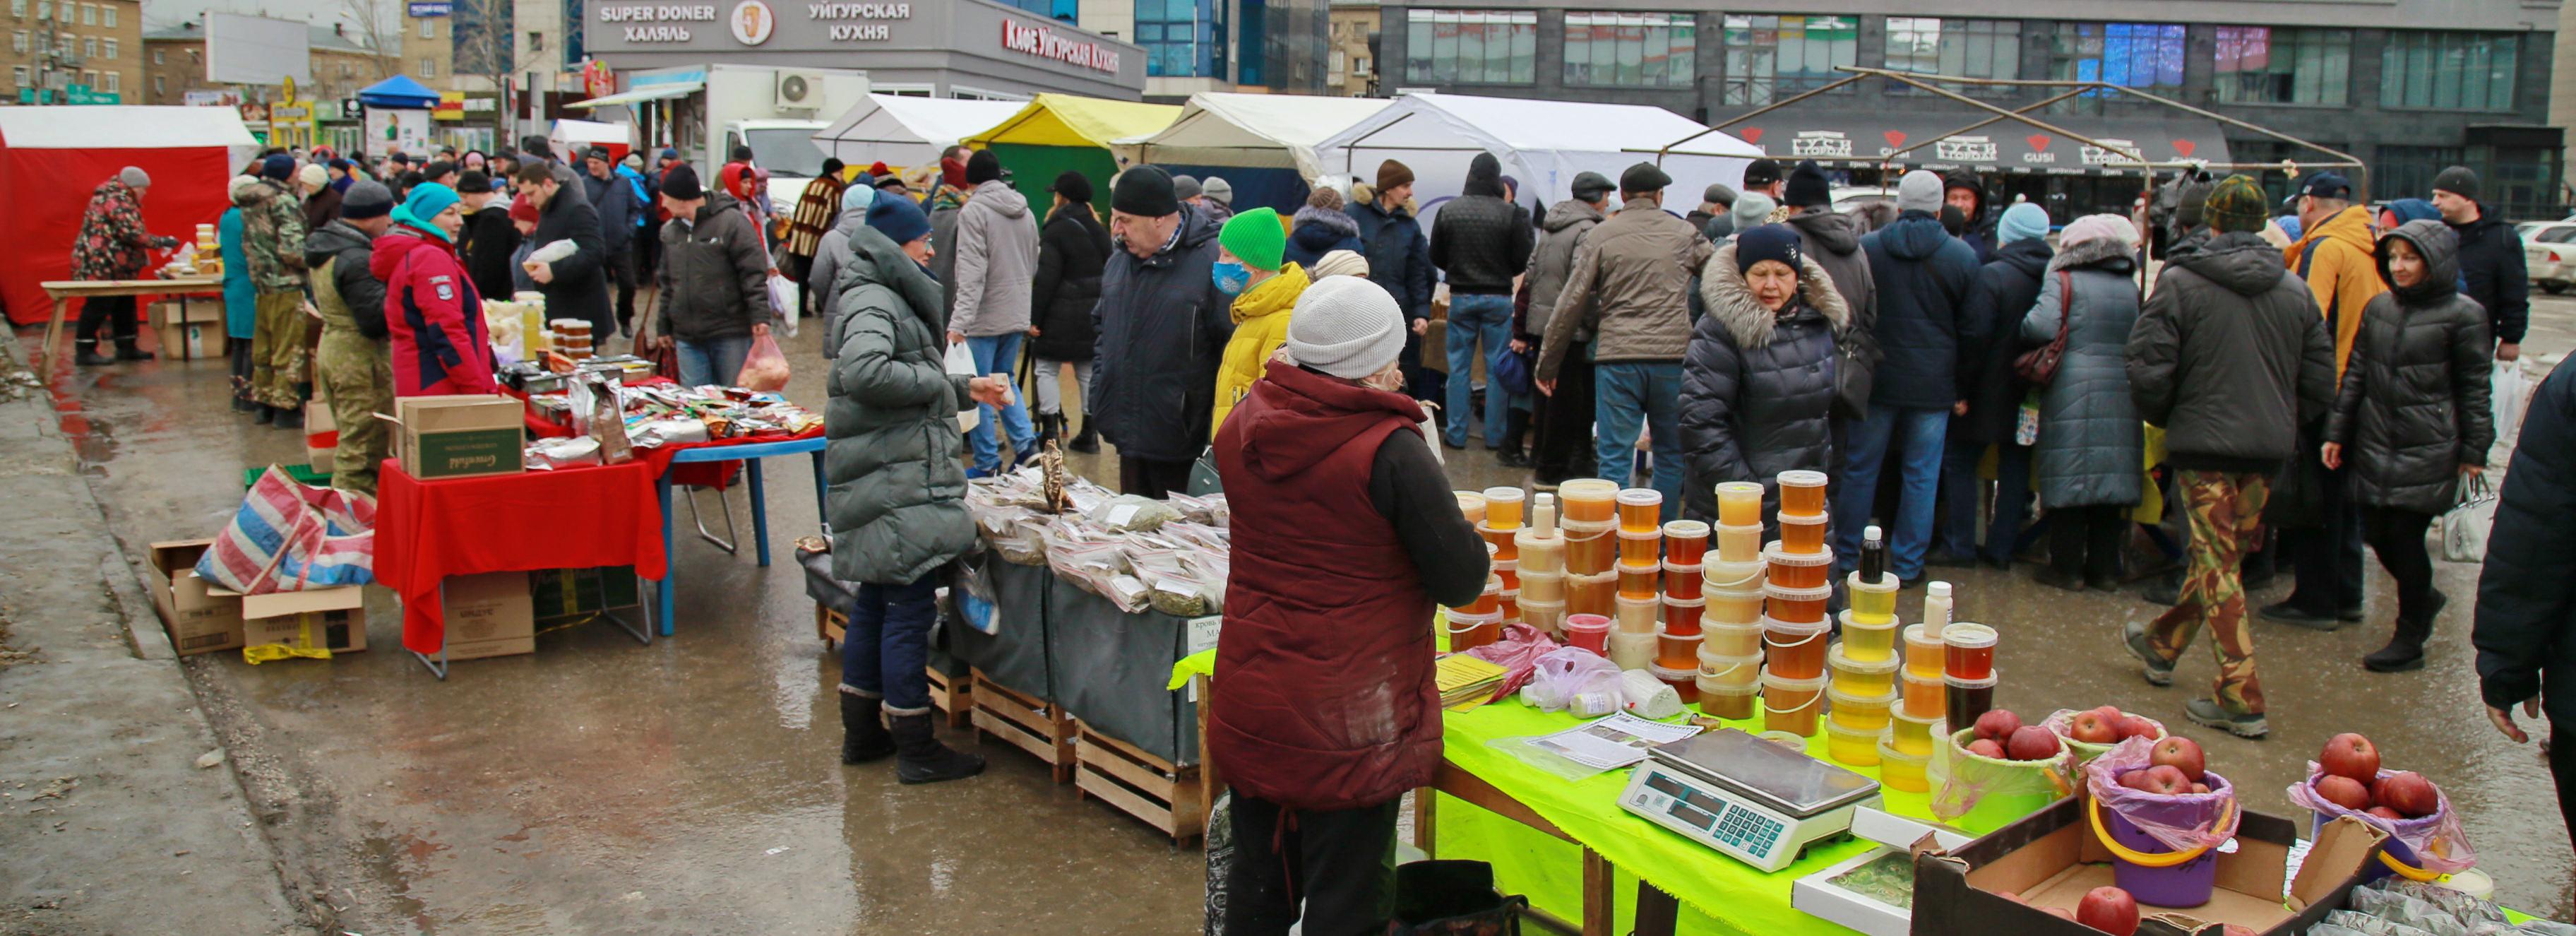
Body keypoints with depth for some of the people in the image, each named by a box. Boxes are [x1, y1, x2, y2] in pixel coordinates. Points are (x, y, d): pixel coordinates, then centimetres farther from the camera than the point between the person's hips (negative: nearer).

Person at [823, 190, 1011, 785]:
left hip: (894, 483, 11)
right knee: (910, 608, -5)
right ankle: (916, 749, 2)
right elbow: (865, 371, -33)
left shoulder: (887, 297, 21)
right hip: (897, 489, -11)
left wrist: (965, 390, 16)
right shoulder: (873, 301, -14)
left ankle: (862, 733, 27)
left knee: (876, 602, 16)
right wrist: (936, 382, -19)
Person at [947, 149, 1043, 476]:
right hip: (1017, 314, 7)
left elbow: (972, 272, -21)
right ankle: (1025, 443, 6)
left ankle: (988, 464, 5)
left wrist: (959, 320, -24)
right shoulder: (1025, 211, 10)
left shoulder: (973, 210, -13)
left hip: (984, 317, -7)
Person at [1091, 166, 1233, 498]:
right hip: (1130, 434, 7)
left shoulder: (1213, 262, -16)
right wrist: (1099, 392, 13)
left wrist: (1220, 435, -17)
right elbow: (1102, 325, 24)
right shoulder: (1119, 262, 10)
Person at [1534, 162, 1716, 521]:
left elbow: (1571, 303, -1)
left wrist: (1547, 364, 5)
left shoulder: (1600, 236, 2)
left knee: (1615, 457, 2)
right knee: (1671, 453, 14)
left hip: (1618, 357, -1)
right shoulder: (1684, 233, 7)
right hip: (1673, 356, 2)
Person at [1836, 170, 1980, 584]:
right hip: (1933, 384, 0)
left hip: (1876, 379, 0)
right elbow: (1972, 330, 0)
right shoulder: (1962, 256, -3)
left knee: (1860, 468, 10)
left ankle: (1847, 555, 16)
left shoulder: (1866, 248, -3)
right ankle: (1907, 563, 12)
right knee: (1921, 475, 7)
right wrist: (1964, 388, 8)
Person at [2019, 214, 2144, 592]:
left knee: (2069, 482, 2)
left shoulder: (2063, 281, -3)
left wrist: (2018, 328, 3)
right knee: (2111, 483, 11)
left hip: (2071, 394, -4)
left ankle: (2066, 567, 6)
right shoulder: (2132, 288, 12)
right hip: (2122, 400, 4)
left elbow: (2041, 326, -16)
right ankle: (2105, 568, 16)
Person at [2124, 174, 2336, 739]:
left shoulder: (2180, 282, -9)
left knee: (2218, 564, -2)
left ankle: (2240, 698, -6)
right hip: (2270, 448, 5)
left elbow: (2149, 369, -14)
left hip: (2206, 442, -5)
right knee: (2217, 553, 19)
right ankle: (2161, 645, 38)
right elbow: (2321, 380, 7)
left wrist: (2163, 417, 5)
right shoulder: (2295, 290, 6)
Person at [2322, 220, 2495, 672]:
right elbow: (2355, 375, 13)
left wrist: (2473, 451, -1)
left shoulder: (2463, 314, -5)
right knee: (2376, 532, 7)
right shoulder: (2379, 308, 8)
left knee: (2405, 535, -3)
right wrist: (2337, 432, 11)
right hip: (2376, 443, 5)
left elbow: (2474, 388, -2)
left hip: (2428, 448, -5)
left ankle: (2409, 641, 11)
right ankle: (2424, 598, 36)